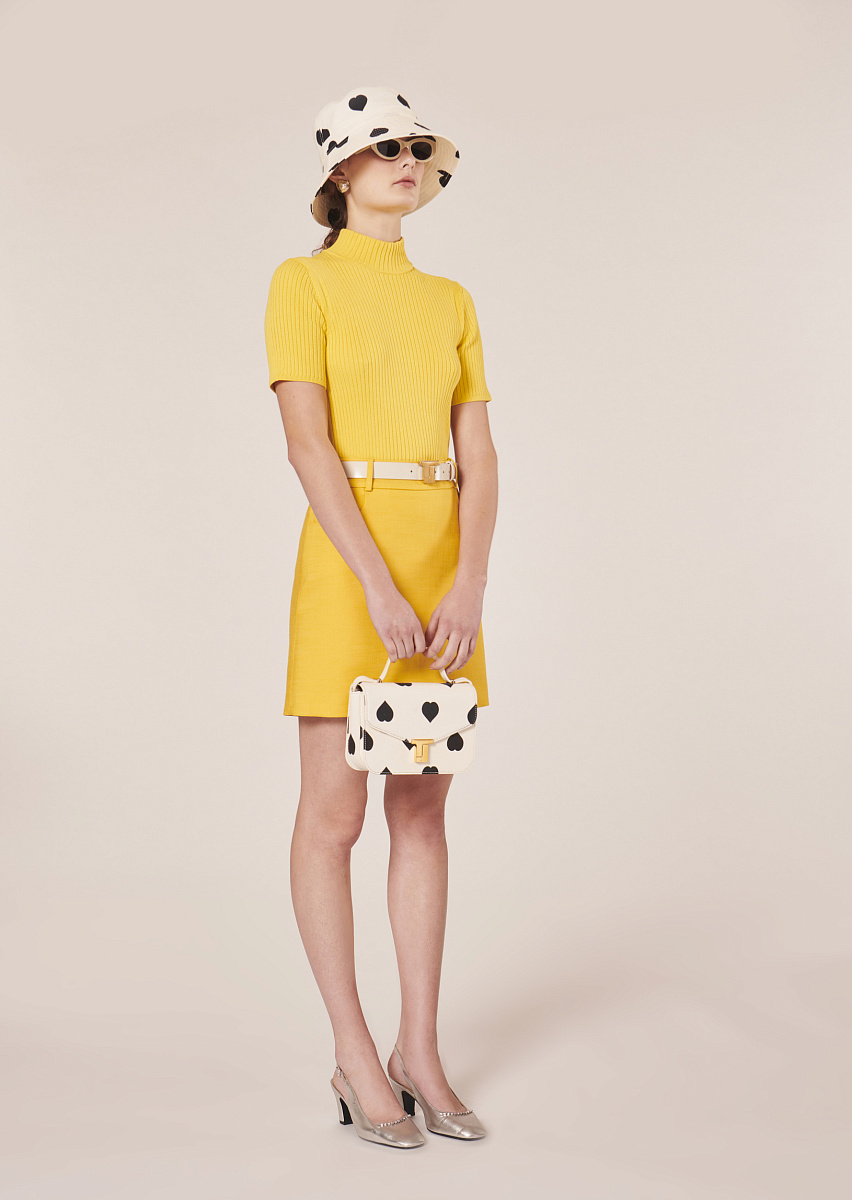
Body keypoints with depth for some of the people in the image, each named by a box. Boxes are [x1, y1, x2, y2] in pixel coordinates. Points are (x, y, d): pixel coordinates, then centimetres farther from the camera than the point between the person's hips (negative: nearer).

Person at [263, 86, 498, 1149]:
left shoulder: (451, 301, 15)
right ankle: (354, 1057, 10)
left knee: (423, 810, 8)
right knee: (334, 813, -1)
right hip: (346, 555, -5)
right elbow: (307, 441, -11)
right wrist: (378, 585, -19)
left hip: (444, 561, 5)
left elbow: (478, 453, 7)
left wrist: (468, 585, -8)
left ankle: (420, 1051, 16)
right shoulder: (304, 282, 0)